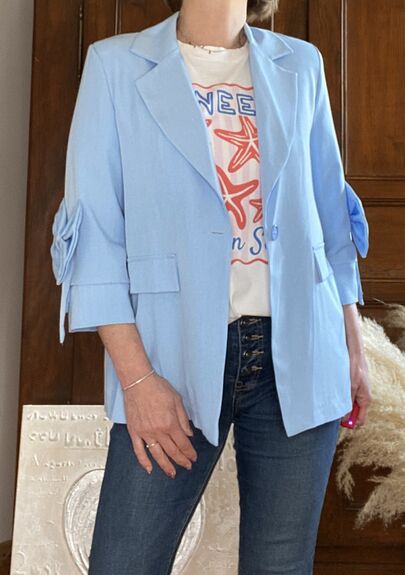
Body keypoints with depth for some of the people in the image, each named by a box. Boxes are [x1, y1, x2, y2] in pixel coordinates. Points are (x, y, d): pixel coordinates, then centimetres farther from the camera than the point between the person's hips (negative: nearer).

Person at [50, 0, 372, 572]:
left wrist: (353, 345, 12)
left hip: (298, 357, 3)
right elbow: (92, 230, -3)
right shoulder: (116, 63, 3)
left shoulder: (300, 65, 11)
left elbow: (331, 215, 16)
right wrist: (135, 375, -12)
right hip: (178, 354, -2)